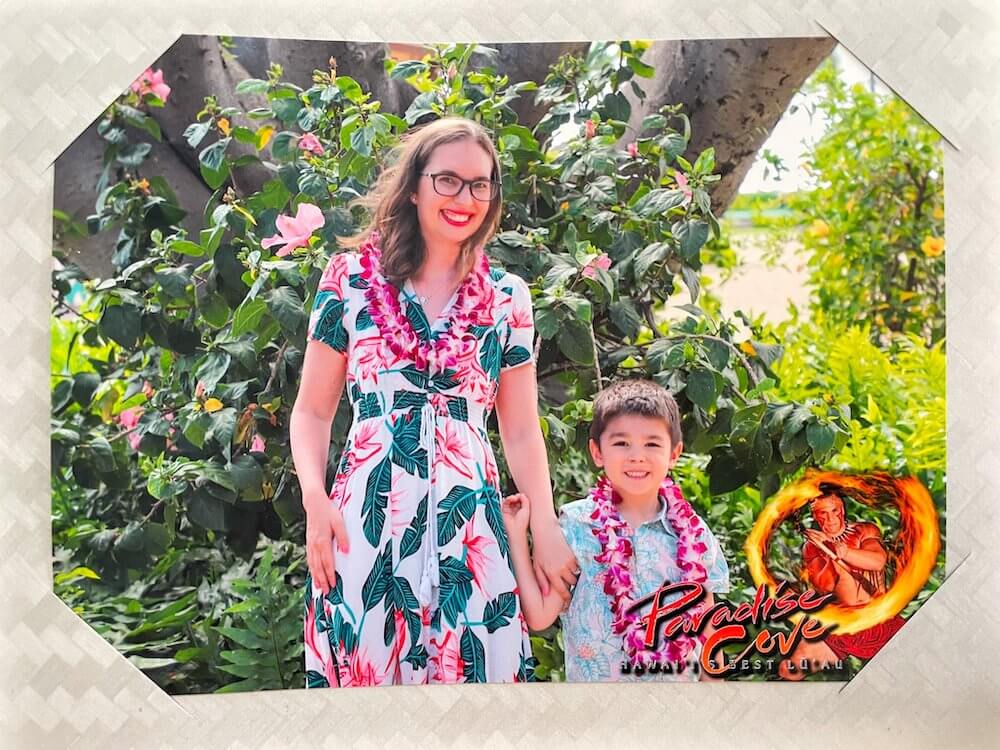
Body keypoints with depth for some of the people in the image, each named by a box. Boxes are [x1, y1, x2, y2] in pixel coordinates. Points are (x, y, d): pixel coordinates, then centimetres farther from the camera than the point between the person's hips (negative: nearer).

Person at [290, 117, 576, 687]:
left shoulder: (507, 298, 8)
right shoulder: (351, 279, 4)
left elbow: (522, 430, 10)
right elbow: (313, 411, 5)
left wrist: (548, 532, 2)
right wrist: (315, 500, -9)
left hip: (470, 520, 2)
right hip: (367, 516, -1)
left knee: (472, 668, 2)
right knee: (364, 663, 2)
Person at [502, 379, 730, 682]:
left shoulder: (694, 535, -2)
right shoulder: (576, 524, -7)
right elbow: (540, 616, -10)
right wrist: (517, 534, -13)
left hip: (679, 678, 1)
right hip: (592, 679, -1)